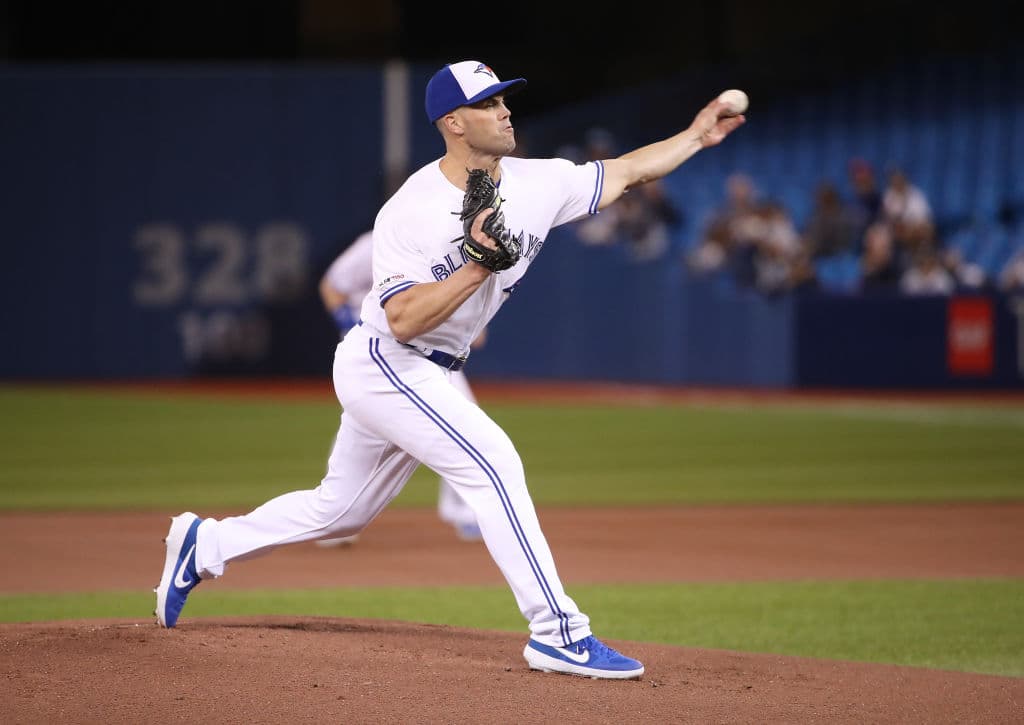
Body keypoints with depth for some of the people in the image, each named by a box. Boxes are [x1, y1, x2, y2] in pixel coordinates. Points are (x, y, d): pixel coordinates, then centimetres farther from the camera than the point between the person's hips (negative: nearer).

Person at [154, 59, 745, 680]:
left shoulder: (538, 185, -3)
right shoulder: (409, 212, -21)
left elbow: (625, 172, 5)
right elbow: (404, 320, -27)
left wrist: (697, 135, -2)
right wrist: (480, 266, -32)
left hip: (429, 374, 8)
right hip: (382, 365, -8)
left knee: (341, 510, 17)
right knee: (493, 461, -20)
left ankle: (205, 544, 33)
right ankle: (557, 633, -18)